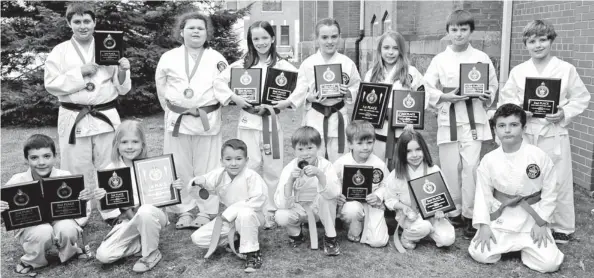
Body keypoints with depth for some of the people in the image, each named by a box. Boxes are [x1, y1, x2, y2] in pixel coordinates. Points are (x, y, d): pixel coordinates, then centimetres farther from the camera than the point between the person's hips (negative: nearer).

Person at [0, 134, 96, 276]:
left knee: (67, 228, -33)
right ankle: (30, 262, 0)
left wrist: (84, 200, -30)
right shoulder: (17, 182, -14)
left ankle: (70, 251, 4)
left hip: (61, 221, 1)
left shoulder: (65, 177, -15)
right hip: (30, 227, 0)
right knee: (43, 232, -34)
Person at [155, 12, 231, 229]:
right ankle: (184, 211, 20)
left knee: (207, 168, 4)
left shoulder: (216, 58, 3)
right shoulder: (168, 58, 5)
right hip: (178, 120, 1)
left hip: (208, 120, -1)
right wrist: (172, 107, 8)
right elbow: (161, 87, 14)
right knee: (179, 169, 7)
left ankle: (206, 212, 16)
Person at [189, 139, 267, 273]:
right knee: (198, 238, -6)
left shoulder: (251, 176, -23)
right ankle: (233, 240, 9)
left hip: (251, 216, -5)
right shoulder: (219, 174, -8)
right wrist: (199, 182, -37)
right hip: (228, 218, 5)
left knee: (245, 214, -42)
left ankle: (252, 252, -21)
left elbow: (257, 201, -28)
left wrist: (231, 211, -26)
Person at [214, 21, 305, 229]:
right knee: (250, 166, 0)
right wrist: (235, 98, -12)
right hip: (249, 121, 0)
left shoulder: (282, 65, 2)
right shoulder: (242, 64, 5)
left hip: (272, 121, 0)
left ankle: (271, 212, 20)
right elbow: (219, 81, -1)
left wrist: (285, 103, -15)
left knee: (273, 168, 7)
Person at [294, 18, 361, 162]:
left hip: (338, 119, 1)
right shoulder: (308, 64, -2)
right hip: (314, 119, 0)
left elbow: (358, 90, 8)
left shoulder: (347, 63, 0)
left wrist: (349, 93, -12)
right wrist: (308, 98, -20)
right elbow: (298, 94, 0)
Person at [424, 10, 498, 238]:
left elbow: (492, 86, 11)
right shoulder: (439, 59, 3)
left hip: (473, 118, -1)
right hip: (448, 118, 1)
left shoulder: (481, 58, 4)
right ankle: (454, 212, 22)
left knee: (470, 166, -7)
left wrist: (488, 97, -9)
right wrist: (444, 97, -14)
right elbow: (426, 89, 1)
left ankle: (470, 215, 4)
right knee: (450, 168, 5)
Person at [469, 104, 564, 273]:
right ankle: (511, 245, 17)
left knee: (549, 264, -15)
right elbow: (483, 193, -2)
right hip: (501, 219, 1)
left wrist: (541, 223, -7)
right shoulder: (489, 160, -7)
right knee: (479, 254, -15)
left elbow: (550, 192, -4)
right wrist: (483, 225, -9)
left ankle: (526, 246, 19)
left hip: (532, 220, -1)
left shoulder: (539, 156, -11)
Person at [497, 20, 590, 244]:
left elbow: (581, 98, 3)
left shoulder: (566, 69, 0)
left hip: (554, 134, -2)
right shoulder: (518, 71, 4)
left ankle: (562, 227, 20)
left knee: (558, 182, 4)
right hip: (525, 133, 2)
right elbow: (505, 100, 7)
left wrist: (565, 114, -13)